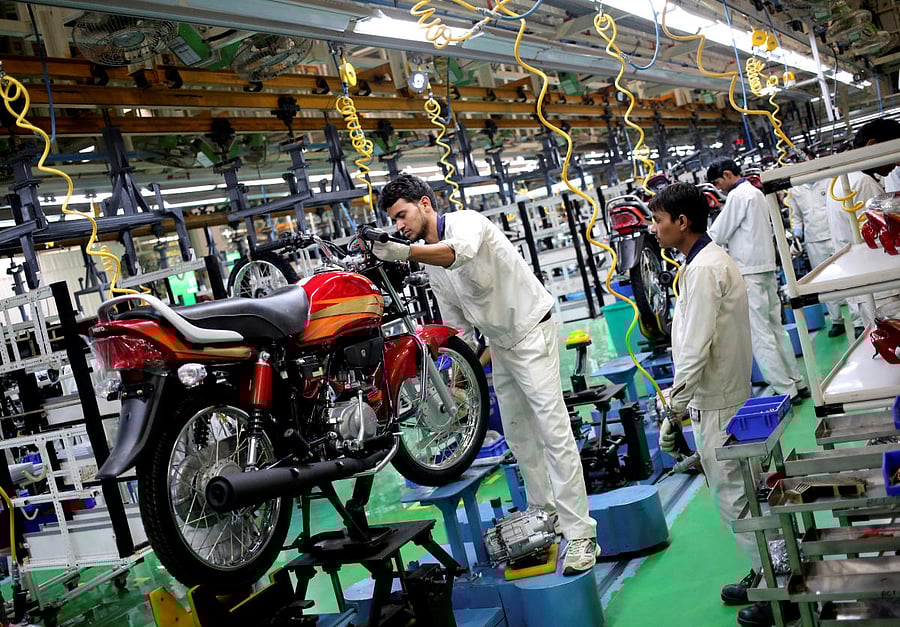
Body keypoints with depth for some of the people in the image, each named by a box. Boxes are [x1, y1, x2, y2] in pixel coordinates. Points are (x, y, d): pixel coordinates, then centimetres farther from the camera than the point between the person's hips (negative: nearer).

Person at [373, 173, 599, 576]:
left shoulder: (466, 222, -20)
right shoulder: (426, 256, 4)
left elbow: (457, 252, -47)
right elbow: (454, 321, 11)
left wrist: (404, 252, -59)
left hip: (531, 331, -9)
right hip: (499, 343, 9)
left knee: (553, 430, -12)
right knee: (517, 435, 15)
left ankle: (580, 536, -10)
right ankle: (544, 513, 29)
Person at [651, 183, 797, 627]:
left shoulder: (702, 270, -21)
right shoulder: (714, 259, 11)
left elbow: (695, 351, -24)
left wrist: (673, 413, -19)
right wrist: (679, 405, 19)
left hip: (717, 406, -10)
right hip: (729, 395, 10)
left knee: (734, 496, 0)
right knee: (739, 492, 19)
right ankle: (765, 575, 32)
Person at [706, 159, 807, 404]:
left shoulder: (738, 195, -12)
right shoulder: (756, 193, 18)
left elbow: (718, 235, -11)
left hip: (748, 272, -10)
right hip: (766, 267, 10)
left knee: (760, 334, -7)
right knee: (775, 328, 14)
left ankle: (785, 391, -6)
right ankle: (796, 383, 19)